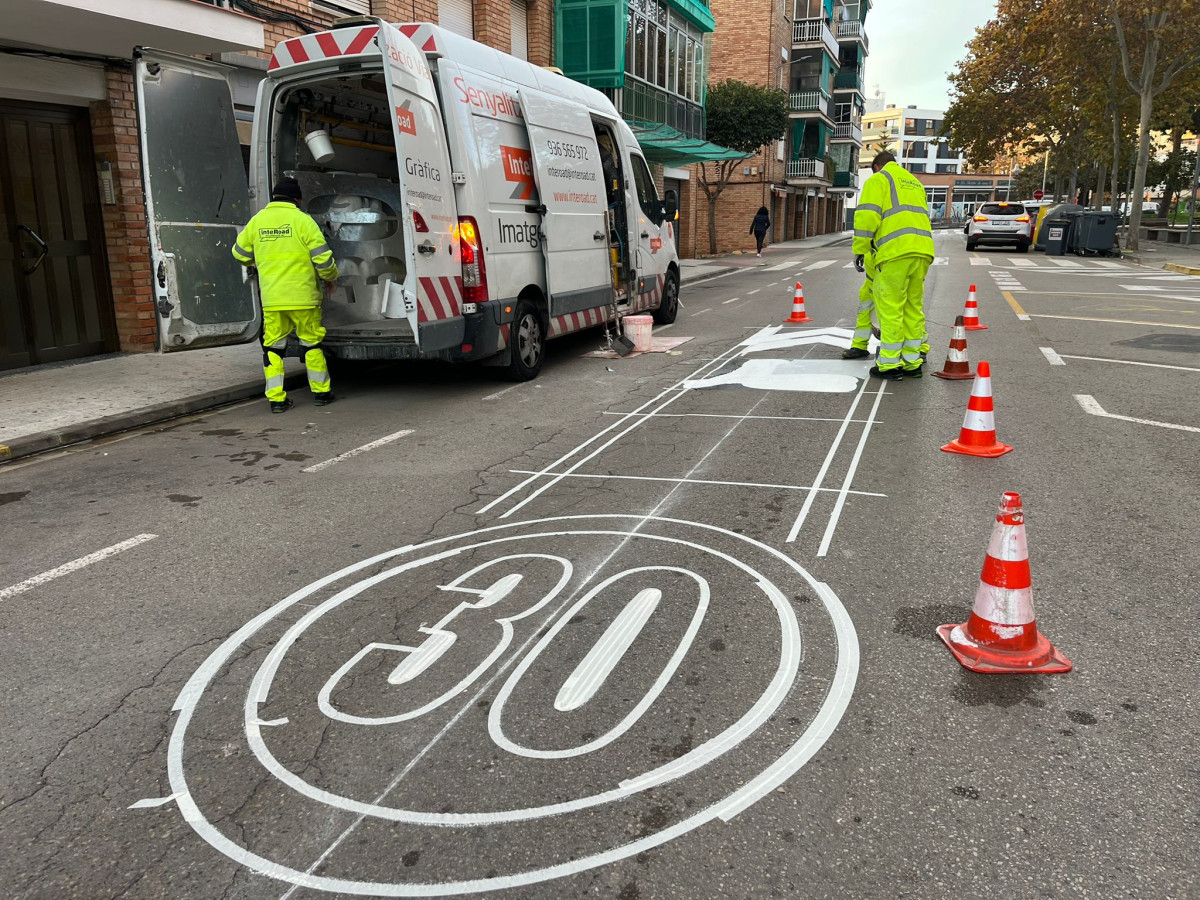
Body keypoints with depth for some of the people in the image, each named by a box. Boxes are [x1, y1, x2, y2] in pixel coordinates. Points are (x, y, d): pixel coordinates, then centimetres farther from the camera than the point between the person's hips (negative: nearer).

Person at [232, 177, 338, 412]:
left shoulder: (257, 220, 8)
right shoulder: (302, 219, -5)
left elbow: (240, 252, 18)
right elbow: (322, 255, -8)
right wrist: (330, 277, 10)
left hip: (271, 298, 3)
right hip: (302, 296, -3)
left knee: (273, 346, 9)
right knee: (311, 342, 10)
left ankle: (276, 398, 6)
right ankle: (321, 392, 17)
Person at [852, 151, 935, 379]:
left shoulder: (878, 179, 7)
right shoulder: (915, 183, 30)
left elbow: (867, 215, -6)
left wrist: (860, 250, -3)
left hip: (896, 251, -7)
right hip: (923, 250, 7)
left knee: (890, 308, -4)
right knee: (914, 307, 11)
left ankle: (889, 365, -2)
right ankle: (912, 362, 15)